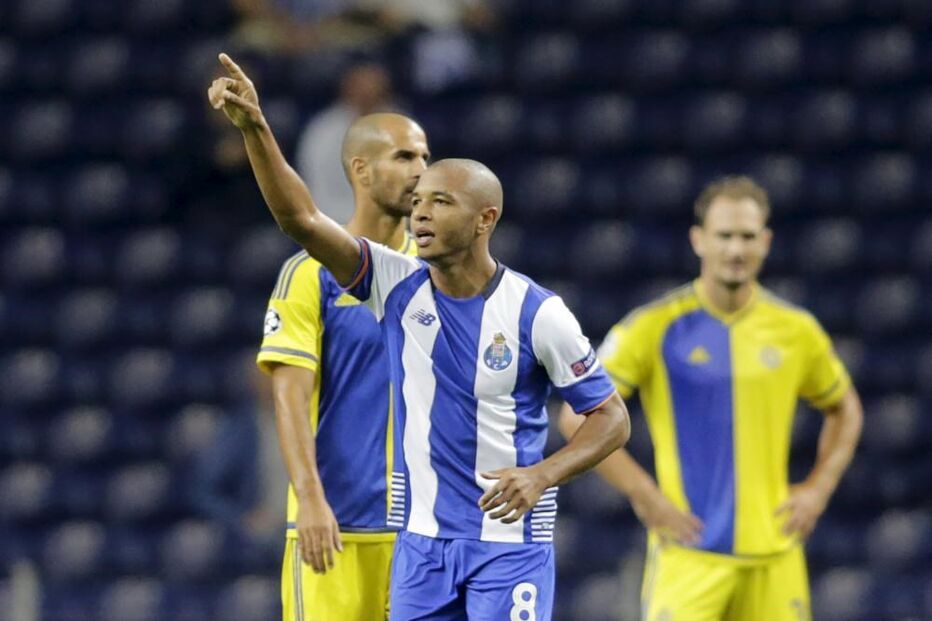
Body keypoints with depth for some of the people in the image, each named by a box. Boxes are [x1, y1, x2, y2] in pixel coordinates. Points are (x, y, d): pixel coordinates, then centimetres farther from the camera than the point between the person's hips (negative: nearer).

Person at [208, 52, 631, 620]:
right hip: (421, 543, 4)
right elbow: (302, 219, -12)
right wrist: (255, 128, -25)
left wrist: (542, 476, -19)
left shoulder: (537, 313, -9)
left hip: (509, 545, -4)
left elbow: (612, 417, -3)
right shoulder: (398, 286, -1)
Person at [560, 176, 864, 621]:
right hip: (689, 550, -4)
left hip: (775, 554, 4)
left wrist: (818, 488, 8)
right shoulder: (655, 328, -5)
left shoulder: (797, 331, 7)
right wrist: (645, 497, -12)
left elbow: (844, 410, 23)